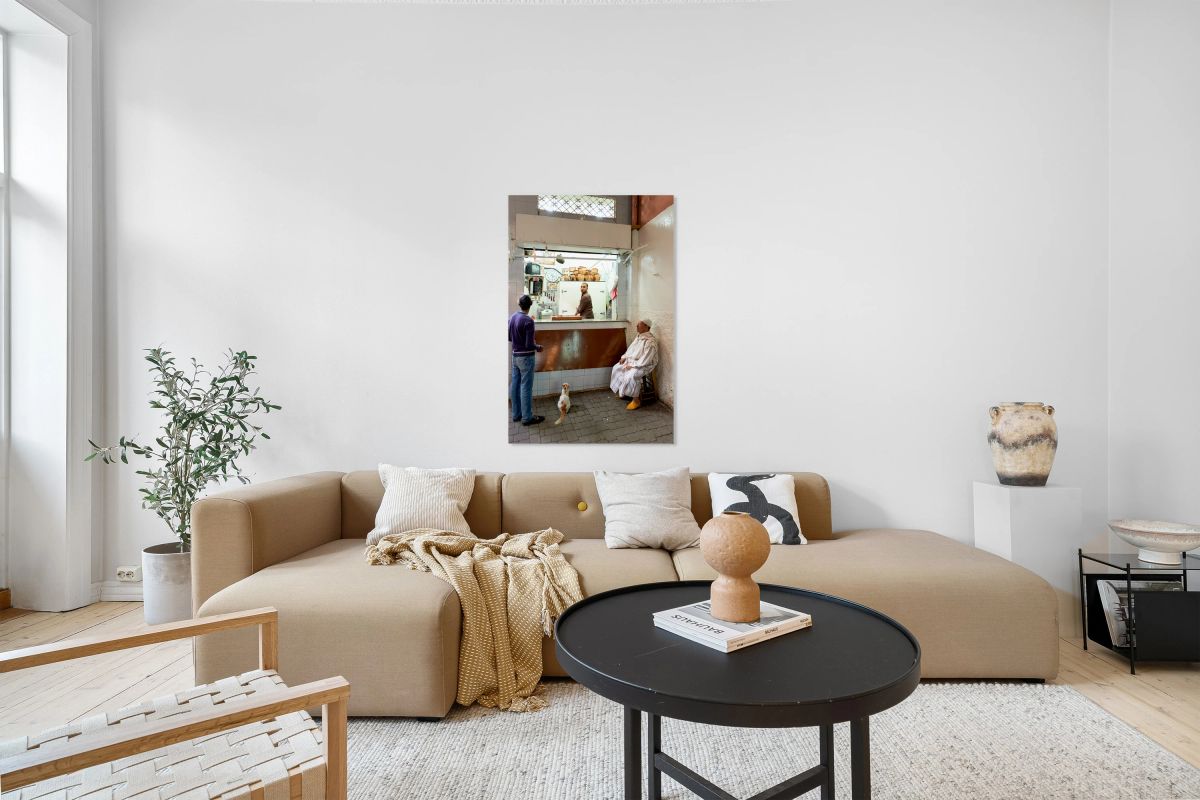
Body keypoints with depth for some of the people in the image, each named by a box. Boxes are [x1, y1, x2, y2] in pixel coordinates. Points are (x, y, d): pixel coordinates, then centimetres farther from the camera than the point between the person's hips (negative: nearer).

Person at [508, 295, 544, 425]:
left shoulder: (512, 317, 2)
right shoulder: (528, 321, -20)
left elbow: (509, 337, 12)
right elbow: (529, 345, -20)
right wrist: (538, 347, -2)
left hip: (515, 355, 7)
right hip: (526, 357, -7)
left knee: (515, 385, 12)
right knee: (526, 387, 0)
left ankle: (516, 414, 21)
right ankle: (527, 417, 7)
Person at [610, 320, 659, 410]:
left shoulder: (650, 341, -23)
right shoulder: (638, 336, 7)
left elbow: (645, 360, -26)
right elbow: (631, 349, 19)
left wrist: (632, 365, -25)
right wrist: (624, 357, 5)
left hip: (644, 365, -10)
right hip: (631, 360, 10)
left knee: (630, 375, -32)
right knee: (616, 368, 9)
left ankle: (636, 400, -19)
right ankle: (623, 392, 20)